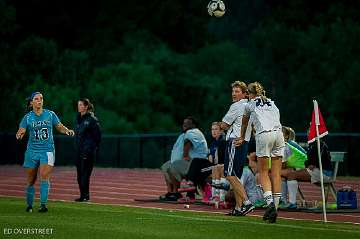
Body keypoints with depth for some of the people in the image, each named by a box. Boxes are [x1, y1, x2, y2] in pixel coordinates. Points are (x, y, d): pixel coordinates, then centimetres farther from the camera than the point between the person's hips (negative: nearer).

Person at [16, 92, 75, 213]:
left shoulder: (50, 114, 3)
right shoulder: (28, 117, 1)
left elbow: (59, 127, 13)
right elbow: (21, 131, -6)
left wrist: (67, 130, -7)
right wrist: (19, 135, -29)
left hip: (47, 150, -1)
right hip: (32, 151, 1)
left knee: (44, 176, -18)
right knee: (31, 180, 6)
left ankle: (43, 204, -18)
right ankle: (29, 205, 23)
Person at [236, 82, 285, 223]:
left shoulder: (249, 105, 18)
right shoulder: (272, 103, 27)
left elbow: (244, 123, 36)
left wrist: (242, 138, 55)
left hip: (264, 135, -4)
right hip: (278, 133, 4)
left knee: (263, 173, 1)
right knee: (276, 174, 4)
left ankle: (270, 202, -19)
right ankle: (275, 208, 1)